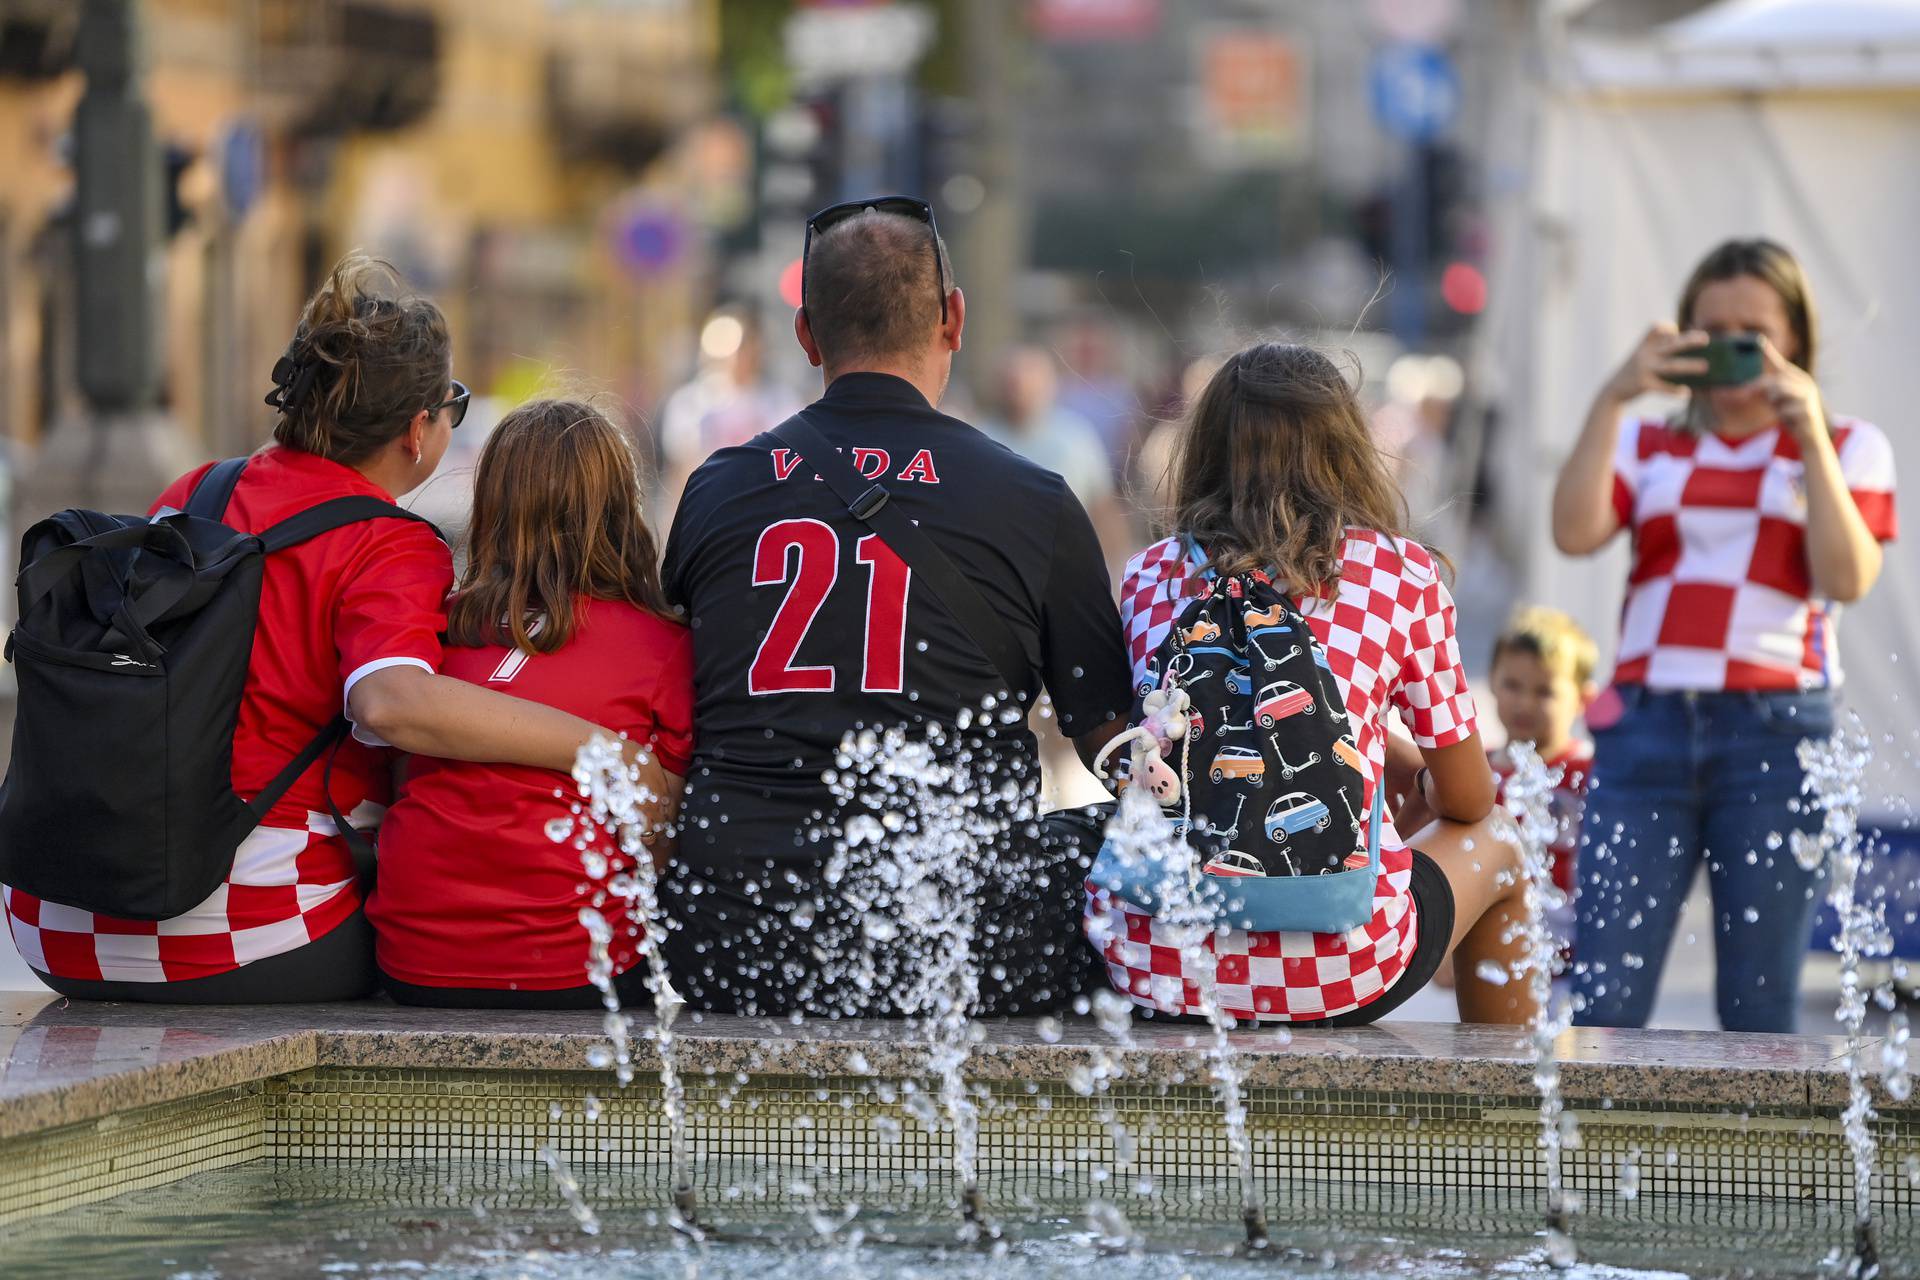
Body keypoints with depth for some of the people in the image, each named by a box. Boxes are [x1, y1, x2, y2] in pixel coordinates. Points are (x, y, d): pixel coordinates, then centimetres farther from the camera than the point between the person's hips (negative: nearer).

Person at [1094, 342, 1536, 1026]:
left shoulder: (1150, 575, 10)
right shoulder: (1401, 572, 2)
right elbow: (1465, 799, 11)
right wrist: (1422, 785, 37)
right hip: (1334, 969, -3)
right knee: (1493, 851, 30)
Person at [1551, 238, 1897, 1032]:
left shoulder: (1844, 449, 11)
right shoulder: (1649, 446, 16)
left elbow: (1847, 579, -5)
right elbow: (1574, 533, -3)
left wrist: (1808, 434, -8)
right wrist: (1611, 400, -6)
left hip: (1775, 733, -1)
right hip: (1648, 727, 2)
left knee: (1758, 1006, -1)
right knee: (1603, 996, -7)